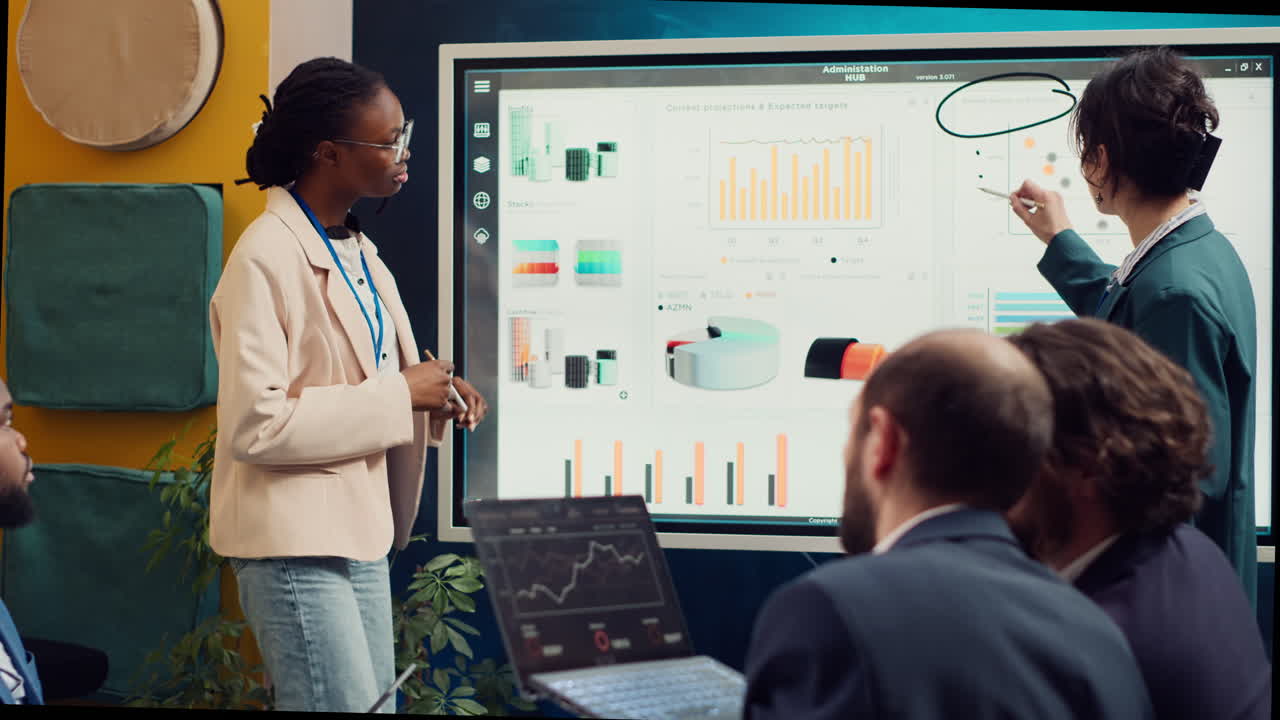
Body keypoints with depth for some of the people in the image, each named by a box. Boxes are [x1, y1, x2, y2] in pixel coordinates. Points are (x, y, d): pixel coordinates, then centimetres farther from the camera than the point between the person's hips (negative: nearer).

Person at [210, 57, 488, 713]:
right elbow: (254, 424, -23)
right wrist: (398, 396, -18)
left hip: (359, 529, 9)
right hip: (296, 537, -9)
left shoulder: (357, 251, 12)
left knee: (378, 703, 12)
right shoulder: (266, 257, -17)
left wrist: (434, 394, 2)